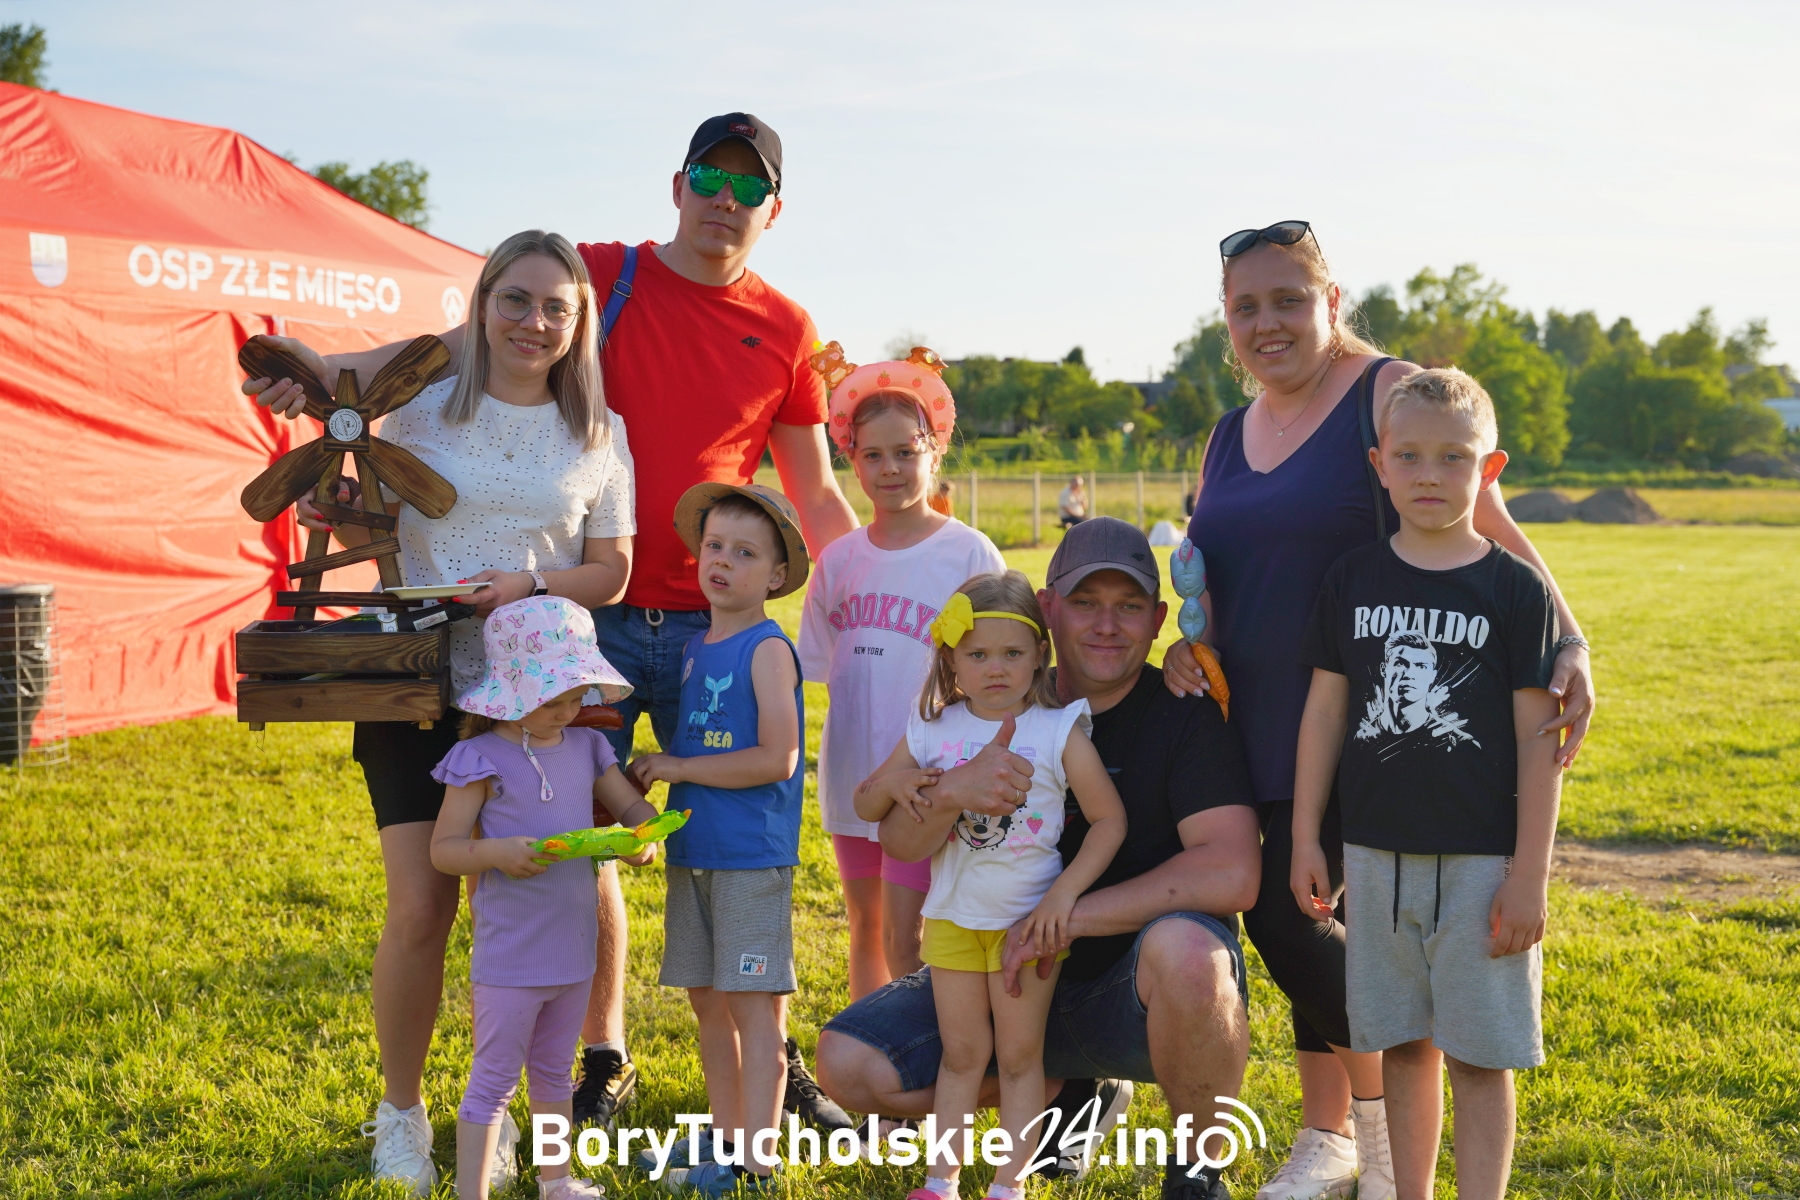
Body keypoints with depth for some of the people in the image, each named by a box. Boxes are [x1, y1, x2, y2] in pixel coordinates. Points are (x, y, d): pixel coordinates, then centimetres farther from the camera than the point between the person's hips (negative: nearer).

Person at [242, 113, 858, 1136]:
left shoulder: (786, 331, 7)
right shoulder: (602, 276, 2)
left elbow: (816, 495, 12)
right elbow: (468, 341, -7)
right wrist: (330, 365, -22)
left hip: (710, 626, 1)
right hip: (589, 613, -1)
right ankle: (605, 1061, 20)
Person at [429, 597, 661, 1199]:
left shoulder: (586, 747, 5)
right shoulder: (481, 758, -12)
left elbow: (632, 805, 12)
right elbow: (442, 849, -10)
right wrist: (497, 852, -28)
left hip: (574, 946, 6)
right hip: (509, 953, -6)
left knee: (554, 1071, 21)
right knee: (494, 1080, 1)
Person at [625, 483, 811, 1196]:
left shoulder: (768, 650, -10)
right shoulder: (695, 649, 13)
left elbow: (776, 759, -19)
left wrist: (675, 767, -13)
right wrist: (646, 779, 5)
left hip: (752, 856, -8)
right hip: (691, 852, 8)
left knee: (754, 1004, -5)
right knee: (707, 1001, 12)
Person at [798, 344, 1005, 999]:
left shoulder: (969, 553, -7)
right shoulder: (839, 559, 5)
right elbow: (820, 665, 13)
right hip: (851, 773, 5)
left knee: (903, 939, -7)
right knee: (864, 930, 15)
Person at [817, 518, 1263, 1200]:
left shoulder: (1186, 715, -13)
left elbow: (1230, 876, -27)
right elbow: (900, 844, -8)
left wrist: (1063, 917, -25)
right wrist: (952, 791, -33)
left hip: (1138, 990, -5)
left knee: (1183, 950, -39)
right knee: (848, 1065, -9)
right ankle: (1070, 1091, 16)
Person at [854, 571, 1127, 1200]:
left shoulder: (1059, 731, -10)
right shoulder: (932, 730, -1)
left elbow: (1109, 819, -8)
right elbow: (865, 807, 7)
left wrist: (1064, 892, -17)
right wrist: (893, 781, -15)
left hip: (1029, 916, -3)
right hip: (953, 914, 3)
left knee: (1019, 1054, 5)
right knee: (961, 1053, 11)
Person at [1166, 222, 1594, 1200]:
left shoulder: (1395, 398, -6)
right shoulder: (1227, 436, 15)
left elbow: (1492, 534, -11)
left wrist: (1568, 644, -25)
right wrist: (1185, 640, 1)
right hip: (1265, 729, 7)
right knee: (1278, 915, 8)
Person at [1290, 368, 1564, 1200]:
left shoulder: (1514, 588, -4)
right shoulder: (1353, 580, 3)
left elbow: (1537, 739, -5)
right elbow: (1324, 711, 8)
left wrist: (1530, 873, -8)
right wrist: (1305, 840, 6)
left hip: (1481, 862, -3)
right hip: (1377, 852, 3)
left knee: (1479, 1054, 3)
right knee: (1402, 1044, 13)